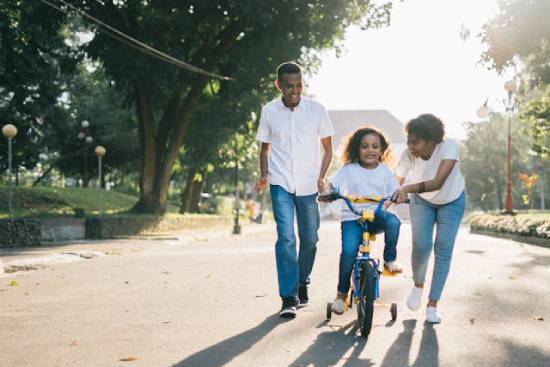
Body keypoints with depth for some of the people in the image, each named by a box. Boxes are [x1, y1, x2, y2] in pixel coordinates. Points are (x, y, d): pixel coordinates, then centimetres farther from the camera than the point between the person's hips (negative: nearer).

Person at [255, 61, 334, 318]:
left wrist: (321, 177, -6)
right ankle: (289, 298, -10)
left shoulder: (316, 110, -1)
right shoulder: (269, 111, 1)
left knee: (309, 238, 8)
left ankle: (302, 283, 33)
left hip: (308, 185, 1)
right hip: (281, 184, -1)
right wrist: (263, 175, -2)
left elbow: (327, 148, 6)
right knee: (286, 237, -12)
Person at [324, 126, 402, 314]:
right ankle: (341, 293, -1)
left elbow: (394, 194, 9)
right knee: (348, 251, -22)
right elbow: (331, 184, -1)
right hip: (352, 218, -1)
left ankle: (390, 260, -8)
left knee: (393, 221, -33)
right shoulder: (349, 170, 3)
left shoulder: (385, 172, 8)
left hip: (376, 215, 1)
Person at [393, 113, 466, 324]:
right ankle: (418, 285, 16)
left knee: (443, 251, -7)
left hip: (452, 201, -1)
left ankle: (432, 305, 4)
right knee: (421, 246, -15)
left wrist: (407, 188, -57)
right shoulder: (409, 154, -27)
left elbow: (438, 182, -46)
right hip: (422, 201, 1)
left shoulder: (448, 147, -35)